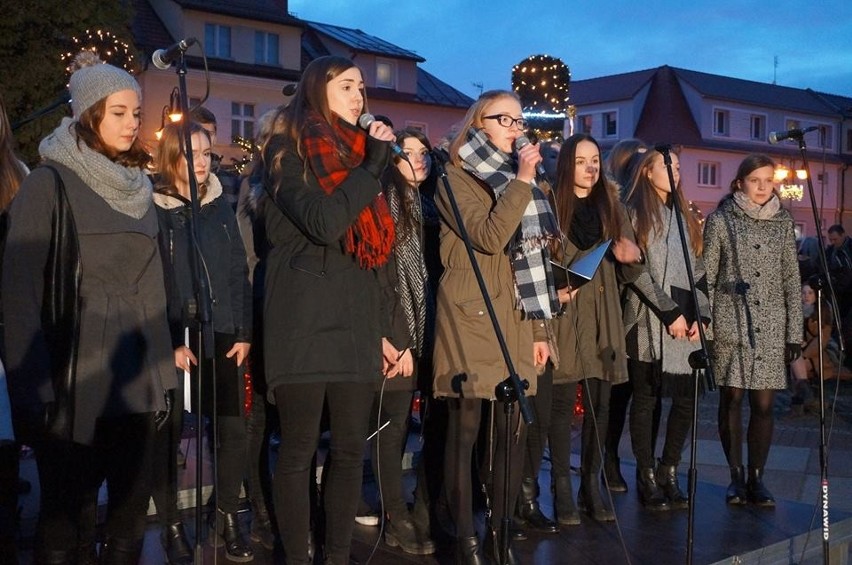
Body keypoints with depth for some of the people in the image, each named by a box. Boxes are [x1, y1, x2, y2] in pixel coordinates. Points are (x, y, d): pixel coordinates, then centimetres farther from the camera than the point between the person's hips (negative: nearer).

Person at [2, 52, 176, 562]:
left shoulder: (138, 188, 13)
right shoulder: (50, 183, -6)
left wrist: (163, 370, 11)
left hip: (135, 378, 6)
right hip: (75, 376, -5)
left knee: (133, 508, 9)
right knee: (65, 512, 3)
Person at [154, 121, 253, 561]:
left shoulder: (220, 205, 12)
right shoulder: (154, 208, -3)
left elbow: (238, 272, 12)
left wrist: (243, 333, 4)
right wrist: (170, 342, -14)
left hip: (221, 337, 4)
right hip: (173, 341, -4)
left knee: (233, 429, 1)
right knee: (168, 434, 1)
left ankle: (225, 519, 15)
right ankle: (171, 524, 14)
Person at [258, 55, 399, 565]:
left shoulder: (358, 154, 18)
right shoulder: (290, 151, -1)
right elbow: (322, 223, -18)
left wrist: (383, 328, 15)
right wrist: (372, 166, -13)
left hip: (356, 325, 6)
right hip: (305, 323, -6)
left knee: (351, 450, 7)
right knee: (299, 450, 0)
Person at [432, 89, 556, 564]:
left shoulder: (518, 181, 18)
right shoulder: (456, 179, -4)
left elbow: (532, 257, 18)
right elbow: (488, 237, -19)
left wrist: (540, 328, 14)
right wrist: (522, 181, -17)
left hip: (515, 316, 7)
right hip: (471, 315, -7)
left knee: (515, 430, 4)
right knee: (466, 428, -4)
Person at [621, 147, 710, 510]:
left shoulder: (684, 217, 19)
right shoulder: (634, 213, 1)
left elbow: (698, 270, 15)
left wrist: (700, 314, 1)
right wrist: (670, 313, -12)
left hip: (686, 325, 5)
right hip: (648, 323, -5)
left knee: (685, 400, 1)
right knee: (646, 399, 0)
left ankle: (668, 473, 14)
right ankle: (647, 478, 7)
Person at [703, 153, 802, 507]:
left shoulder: (783, 222, 10)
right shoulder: (721, 220, 2)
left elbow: (791, 280, 10)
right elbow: (706, 277, 3)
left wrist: (794, 332, 5)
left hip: (771, 328, 2)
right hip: (730, 325, -2)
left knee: (764, 404, 0)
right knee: (731, 400, 2)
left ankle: (756, 478, 11)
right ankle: (736, 476, 14)